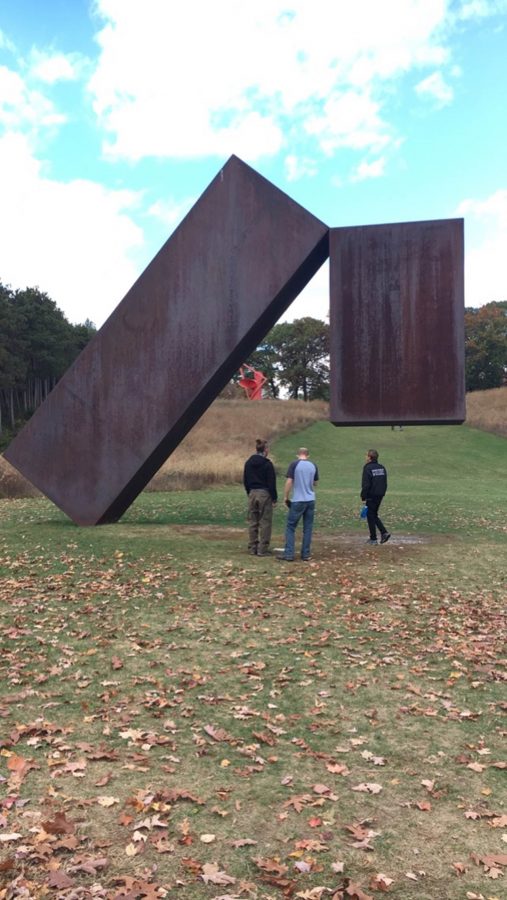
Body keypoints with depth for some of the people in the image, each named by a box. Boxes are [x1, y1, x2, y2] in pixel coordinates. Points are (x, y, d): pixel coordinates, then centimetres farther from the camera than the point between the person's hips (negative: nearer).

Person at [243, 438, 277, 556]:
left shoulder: (248, 462, 6)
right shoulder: (267, 464, -11)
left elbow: (245, 481, 10)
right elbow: (272, 483, -10)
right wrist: (274, 498, -4)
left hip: (252, 493, 6)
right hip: (265, 494, -5)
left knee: (252, 522, 10)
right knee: (265, 522, 0)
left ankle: (252, 548, 14)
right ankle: (263, 549, 0)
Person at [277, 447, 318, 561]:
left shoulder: (294, 464, -7)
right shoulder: (313, 466, 6)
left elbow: (289, 482, -11)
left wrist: (286, 497, -1)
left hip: (298, 501, -4)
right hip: (311, 500, 4)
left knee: (290, 527, 4)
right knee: (308, 528, 9)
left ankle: (289, 554, 0)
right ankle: (305, 554, 11)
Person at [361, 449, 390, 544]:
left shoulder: (367, 468, -14)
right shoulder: (382, 467, 9)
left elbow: (366, 485, -17)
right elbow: (385, 483, 14)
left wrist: (363, 497, -13)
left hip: (371, 496, -7)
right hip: (380, 496, 7)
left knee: (370, 516, 3)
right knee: (374, 515, 19)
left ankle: (373, 539, 6)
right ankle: (384, 532, 7)